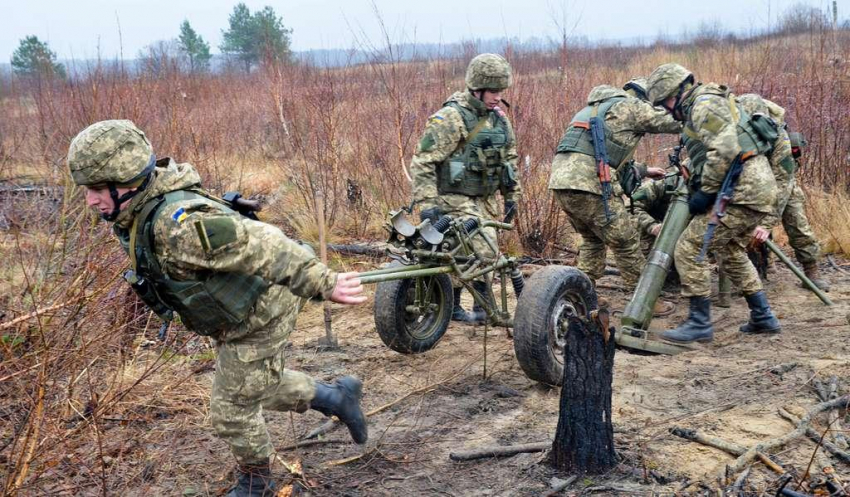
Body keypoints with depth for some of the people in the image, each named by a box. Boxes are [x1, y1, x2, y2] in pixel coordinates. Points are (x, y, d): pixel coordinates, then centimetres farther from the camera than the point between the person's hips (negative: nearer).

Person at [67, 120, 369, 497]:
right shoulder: (134, 215, -5)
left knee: (232, 411, 8)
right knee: (259, 386, 27)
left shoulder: (176, 224, -37)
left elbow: (261, 247, -40)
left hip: (259, 317, -9)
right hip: (235, 314, 9)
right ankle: (337, 397, 42)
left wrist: (323, 284, -40)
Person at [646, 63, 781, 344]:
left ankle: (700, 323, -2)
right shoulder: (708, 105, 22)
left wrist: (706, 191, -19)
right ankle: (763, 318, 30)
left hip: (742, 191, -11)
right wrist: (696, 182, 16)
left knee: (689, 249, -8)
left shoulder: (705, 105, -11)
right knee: (731, 252, 26)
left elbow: (725, 150, -24)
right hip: (758, 185, 11)